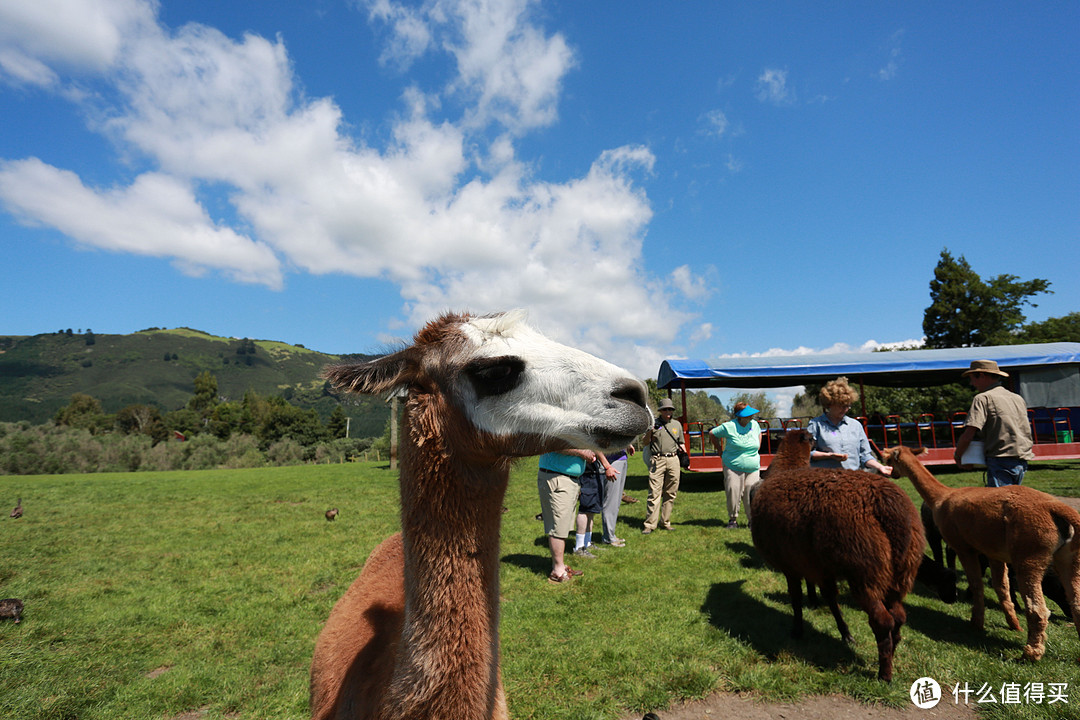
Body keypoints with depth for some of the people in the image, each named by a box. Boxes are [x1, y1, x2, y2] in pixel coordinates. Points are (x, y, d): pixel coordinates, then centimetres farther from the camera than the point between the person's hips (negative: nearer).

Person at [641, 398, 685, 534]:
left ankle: (665, 522, 16)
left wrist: (683, 449, 1)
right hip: (657, 460, -3)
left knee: (670, 493, 6)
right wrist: (649, 432, -10)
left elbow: (680, 442, 21)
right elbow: (646, 443, 7)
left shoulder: (677, 424, 15)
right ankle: (650, 524, -5)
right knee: (654, 493, -8)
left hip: (673, 460, 4)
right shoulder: (654, 423, 5)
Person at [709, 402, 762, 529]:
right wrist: (720, 452, 5)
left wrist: (756, 450, 17)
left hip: (753, 468, 3)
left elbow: (759, 433, 28)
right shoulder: (729, 427, -10)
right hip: (733, 467, -3)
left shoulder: (754, 424, 5)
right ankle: (733, 520, 11)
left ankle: (753, 520, 16)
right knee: (733, 493, -4)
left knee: (751, 495, 0)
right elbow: (712, 434, 3)